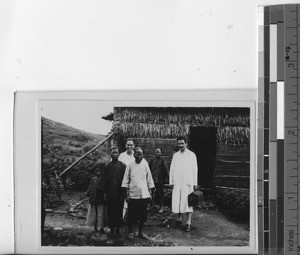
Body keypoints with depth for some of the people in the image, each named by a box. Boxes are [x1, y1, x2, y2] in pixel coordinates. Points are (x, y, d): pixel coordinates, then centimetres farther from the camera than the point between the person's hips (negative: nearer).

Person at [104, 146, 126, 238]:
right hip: (110, 193, 1)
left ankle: (117, 229, 11)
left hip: (119, 193, -1)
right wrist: (105, 192, 1)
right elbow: (105, 180, 7)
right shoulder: (107, 166, 5)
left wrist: (123, 192, -4)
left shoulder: (122, 165, 1)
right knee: (110, 212, 3)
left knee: (119, 211, 2)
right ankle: (111, 229, 13)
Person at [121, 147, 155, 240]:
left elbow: (149, 179, 10)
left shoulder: (145, 164, 5)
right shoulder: (130, 165, 0)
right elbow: (126, 181, 2)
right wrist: (127, 194, -3)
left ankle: (141, 232, 20)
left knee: (142, 215, 7)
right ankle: (130, 232, 16)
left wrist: (150, 193, 7)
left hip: (144, 194, 2)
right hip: (133, 194, -2)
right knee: (131, 215, 3)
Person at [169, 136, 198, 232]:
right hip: (177, 182, 3)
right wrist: (171, 182, 6)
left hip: (188, 182, -3)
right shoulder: (175, 155, 12)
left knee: (188, 202, -4)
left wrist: (195, 183, -1)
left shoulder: (191, 155, 4)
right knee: (176, 202, 0)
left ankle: (188, 223, 0)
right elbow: (172, 169, 13)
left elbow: (195, 170, 3)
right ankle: (179, 219, 16)